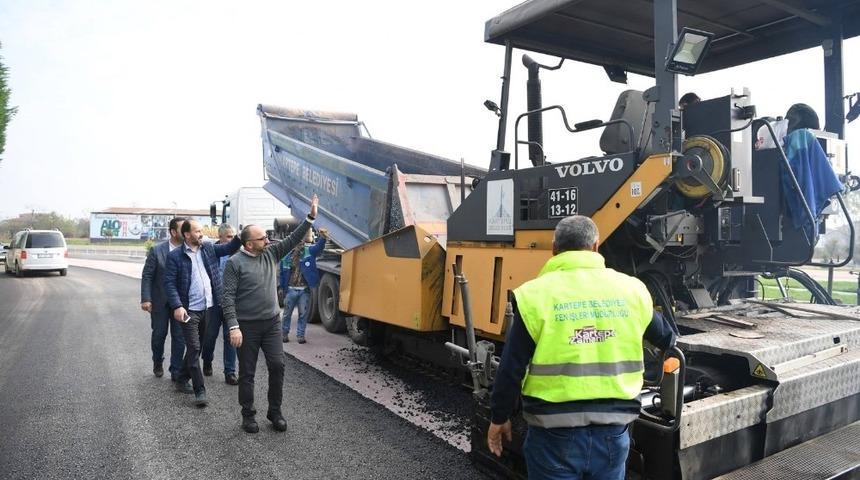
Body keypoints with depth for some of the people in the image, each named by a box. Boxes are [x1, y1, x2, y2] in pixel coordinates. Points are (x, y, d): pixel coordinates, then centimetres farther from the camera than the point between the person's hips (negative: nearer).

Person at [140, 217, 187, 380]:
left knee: (179, 337, 3)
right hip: (160, 301, 0)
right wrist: (146, 299, -12)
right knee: (159, 334, 14)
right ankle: (157, 362, 40)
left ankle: (176, 371, 16)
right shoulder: (157, 250, -8)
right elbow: (147, 276, -5)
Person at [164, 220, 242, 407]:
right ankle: (200, 391, 0)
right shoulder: (175, 256, -6)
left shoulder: (208, 248, 8)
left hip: (208, 307, 5)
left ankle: (182, 380, 33)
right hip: (190, 310, -5)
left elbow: (229, 248, 1)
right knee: (194, 349, -5)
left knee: (196, 347, 16)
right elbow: (169, 283, -9)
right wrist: (177, 306, -19)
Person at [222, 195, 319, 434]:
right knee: (247, 372, 7)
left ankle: (275, 412, 18)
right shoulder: (235, 262, -10)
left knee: (277, 366, 1)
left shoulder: (271, 253, 5)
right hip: (247, 326, -4)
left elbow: (293, 239, 5)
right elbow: (228, 297, -13)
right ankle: (248, 415, 22)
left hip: (272, 323, 4)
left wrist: (310, 217, -4)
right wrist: (233, 327, -19)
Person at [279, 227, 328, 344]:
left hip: (305, 290, 0)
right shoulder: (288, 252, -3)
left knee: (303, 314, 6)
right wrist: (281, 287, 4)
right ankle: (284, 333, 27)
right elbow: (282, 271, 4)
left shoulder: (309, 250, -4)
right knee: (287, 313, 12)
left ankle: (300, 335, 16)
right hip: (291, 289, 0)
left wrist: (322, 238, -48)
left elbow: (319, 247, -27)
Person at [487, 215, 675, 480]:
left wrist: (499, 418, 6)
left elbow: (511, 370, -8)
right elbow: (666, 338, 20)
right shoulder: (630, 289, 1)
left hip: (555, 434, -3)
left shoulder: (535, 294, -10)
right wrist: (668, 340, 44)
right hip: (612, 431, 3)